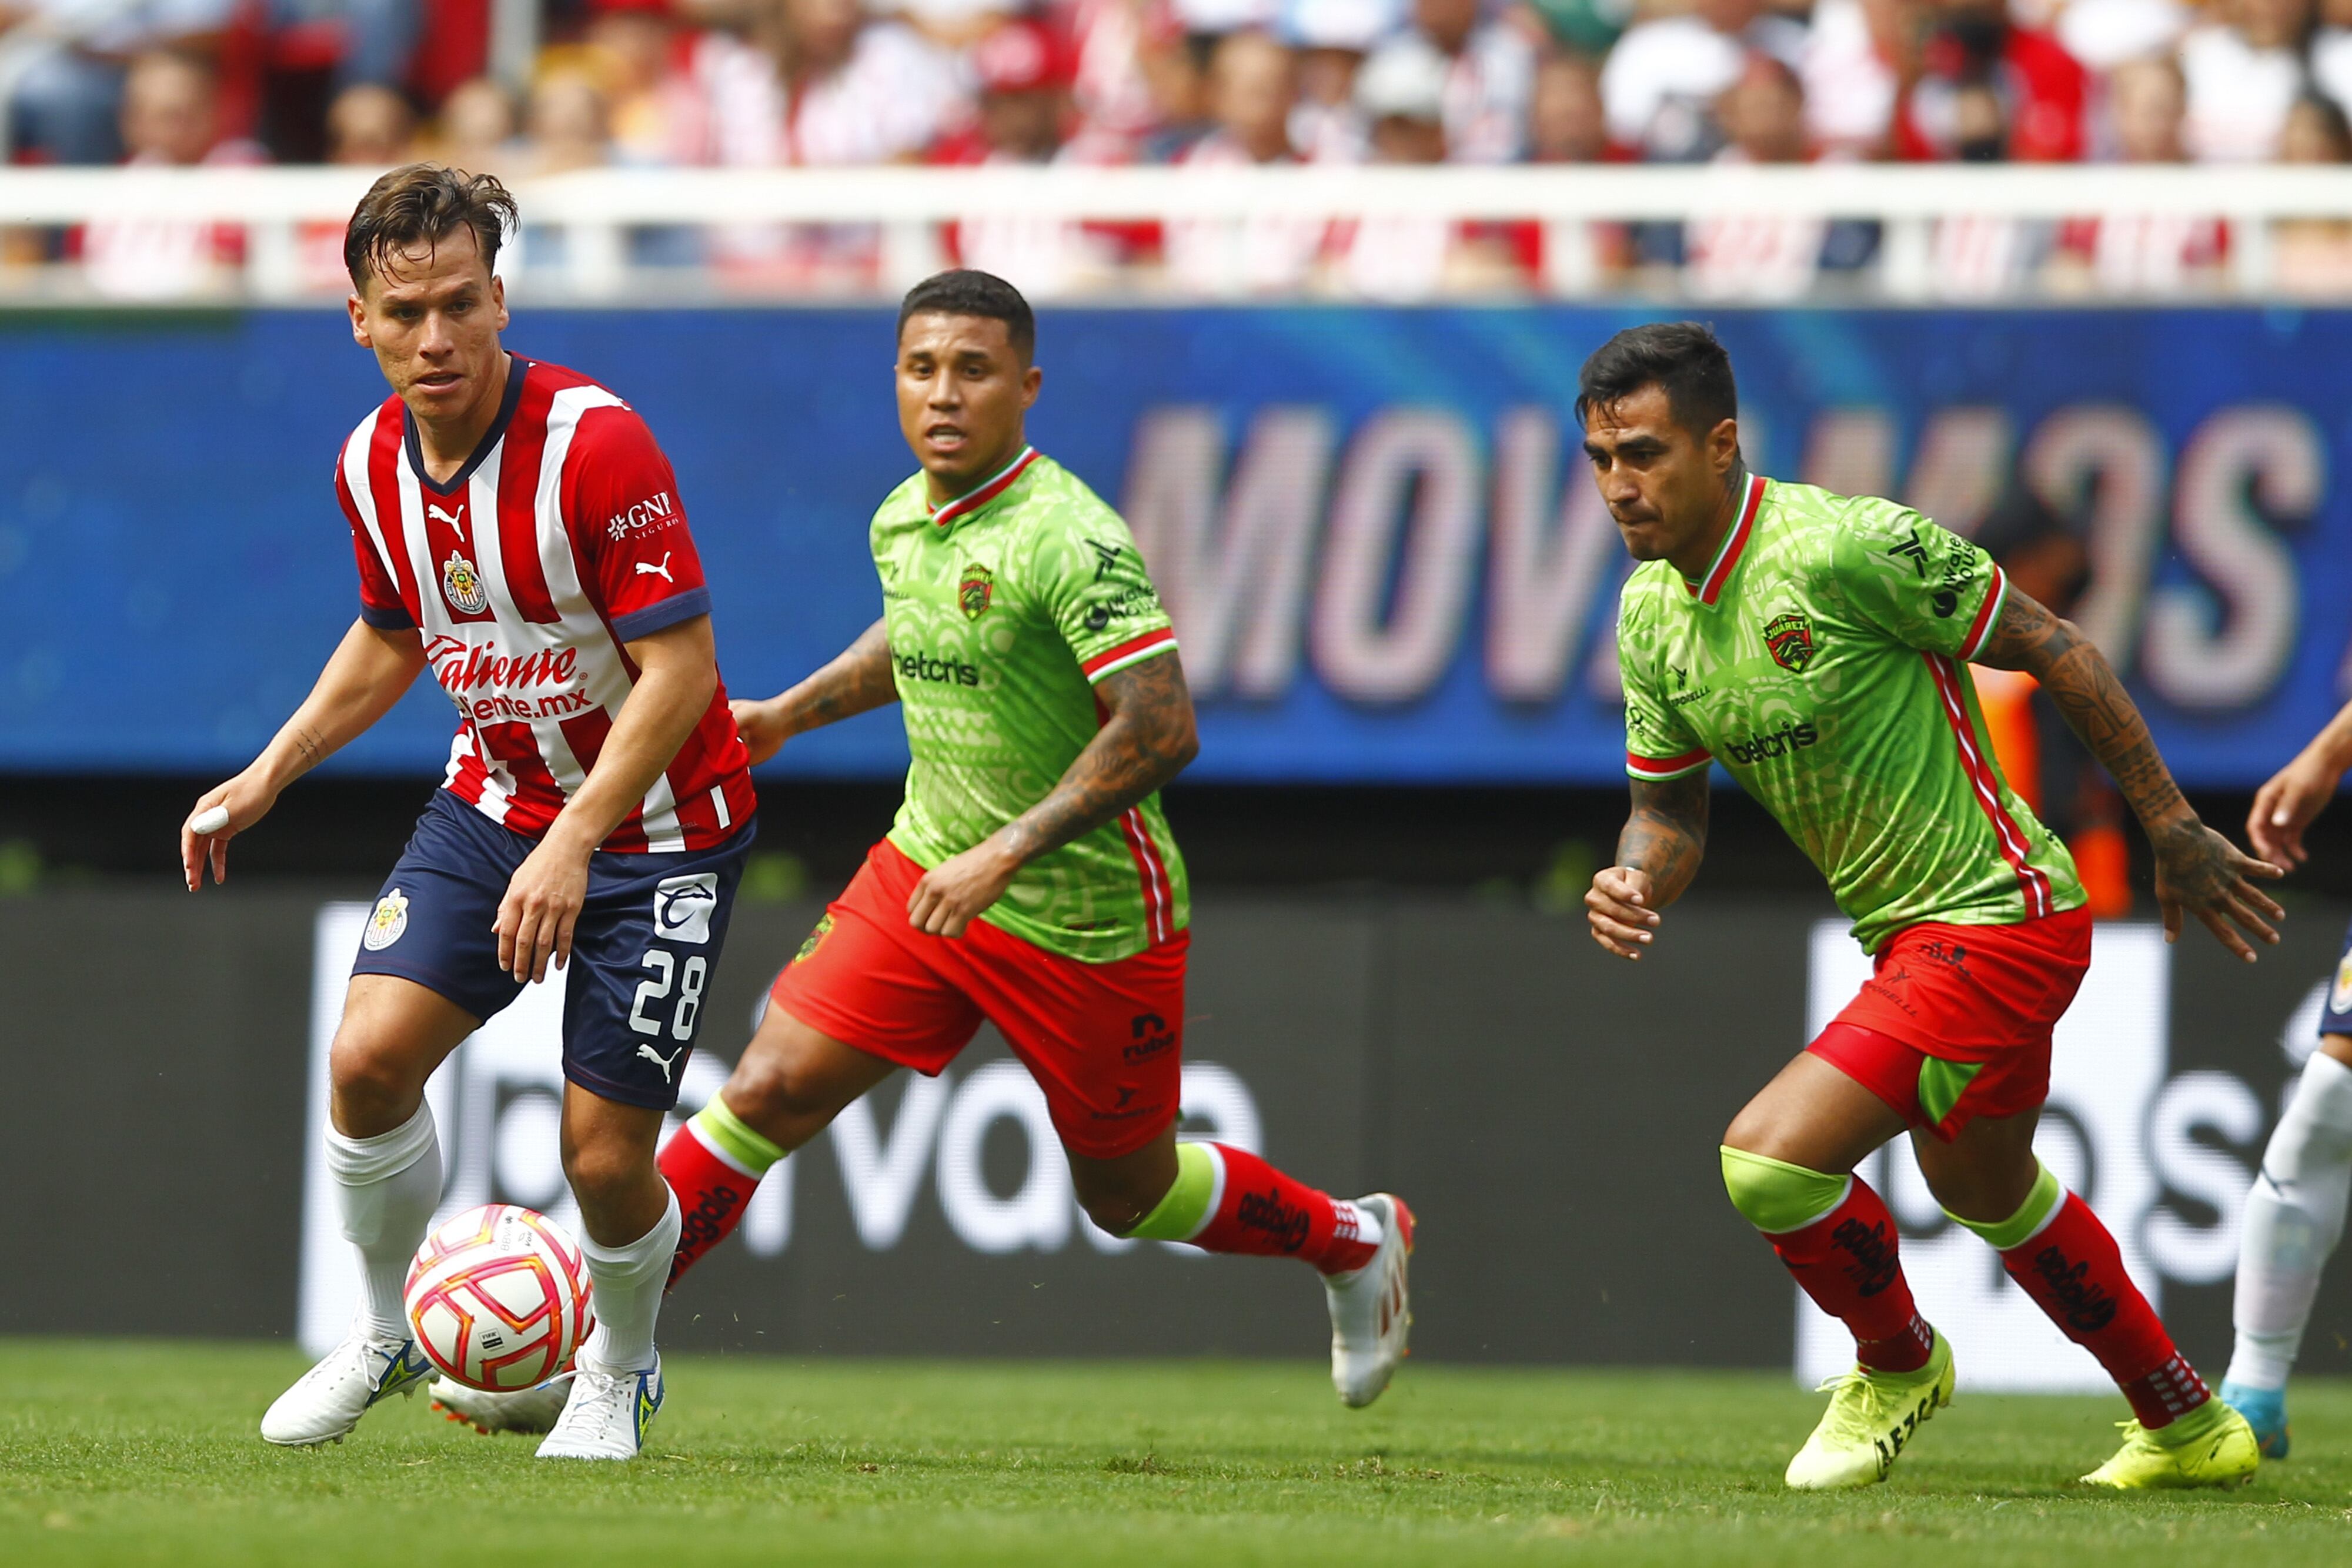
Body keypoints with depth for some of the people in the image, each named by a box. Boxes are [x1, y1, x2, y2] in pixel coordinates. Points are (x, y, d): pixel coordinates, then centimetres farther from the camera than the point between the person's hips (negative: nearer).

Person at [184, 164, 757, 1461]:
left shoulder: (595, 442, -25)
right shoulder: (373, 462, -3)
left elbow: (679, 666, -25)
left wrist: (575, 844, -30)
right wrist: (267, 777, 11)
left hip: (656, 825, -5)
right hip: (493, 801, 5)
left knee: (604, 1156, -8)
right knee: (370, 1053, -14)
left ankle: (618, 1373, 23)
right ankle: (385, 1332, 11)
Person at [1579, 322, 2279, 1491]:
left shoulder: (1846, 547, -23)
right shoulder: (1651, 613, 1)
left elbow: (2050, 648, -14)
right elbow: (1670, 804, 12)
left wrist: (2173, 830, -9)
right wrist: (1634, 882, -12)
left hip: (1996, 919, -9)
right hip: (1910, 934, 9)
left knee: (1770, 1159, -18)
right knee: (1987, 1191, 27)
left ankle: (1897, 1366, 11)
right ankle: (2187, 1428, 47)